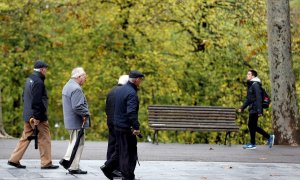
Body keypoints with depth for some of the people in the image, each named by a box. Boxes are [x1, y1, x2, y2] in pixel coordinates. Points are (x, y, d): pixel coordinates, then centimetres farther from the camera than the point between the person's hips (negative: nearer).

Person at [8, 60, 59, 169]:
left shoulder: (29, 79, 13)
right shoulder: (38, 82, -17)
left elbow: (24, 96, 21)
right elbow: (36, 101, -22)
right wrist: (36, 117, -21)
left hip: (28, 115, 9)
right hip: (38, 116, -9)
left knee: (26, 137, 14)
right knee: (44, 139, 0)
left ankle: (14, 160, 13)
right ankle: (46, 163, 4)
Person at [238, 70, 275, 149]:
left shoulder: (255, 85, -13)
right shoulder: (250, 85, 18)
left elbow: (259, 98, -19)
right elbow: (248, 99, 24)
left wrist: (259, 110, -24)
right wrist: (242, 108, 20)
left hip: (255, 110, -10)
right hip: (252, 109, 10)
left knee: (252, 125, -3)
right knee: (252, 126, 12)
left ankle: (252, 144, 6)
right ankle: (269, 137, 17)